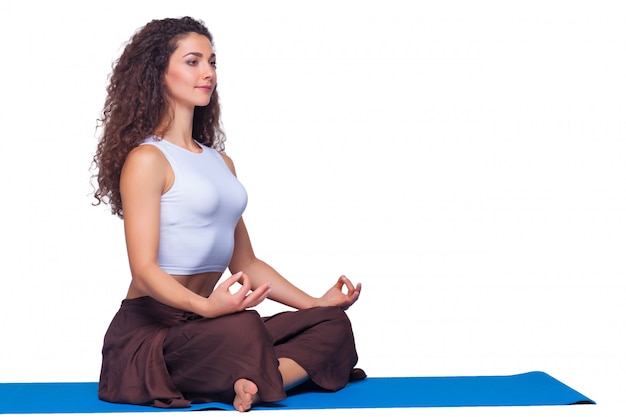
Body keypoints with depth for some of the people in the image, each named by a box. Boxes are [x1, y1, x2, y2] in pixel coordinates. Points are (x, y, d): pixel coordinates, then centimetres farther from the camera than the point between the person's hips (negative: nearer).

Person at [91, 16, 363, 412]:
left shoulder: (221, 163, 19)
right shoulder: (146, 160, -6)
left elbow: (245, 263, 22)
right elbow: (144, 269, -15)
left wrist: (316, 303, 13)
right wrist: (207, 306, -33)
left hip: (198, 325, 9)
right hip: (147, 332, -9)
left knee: (332, 324, -11)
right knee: (243, 327, -40)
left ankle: (250, 384, -31)